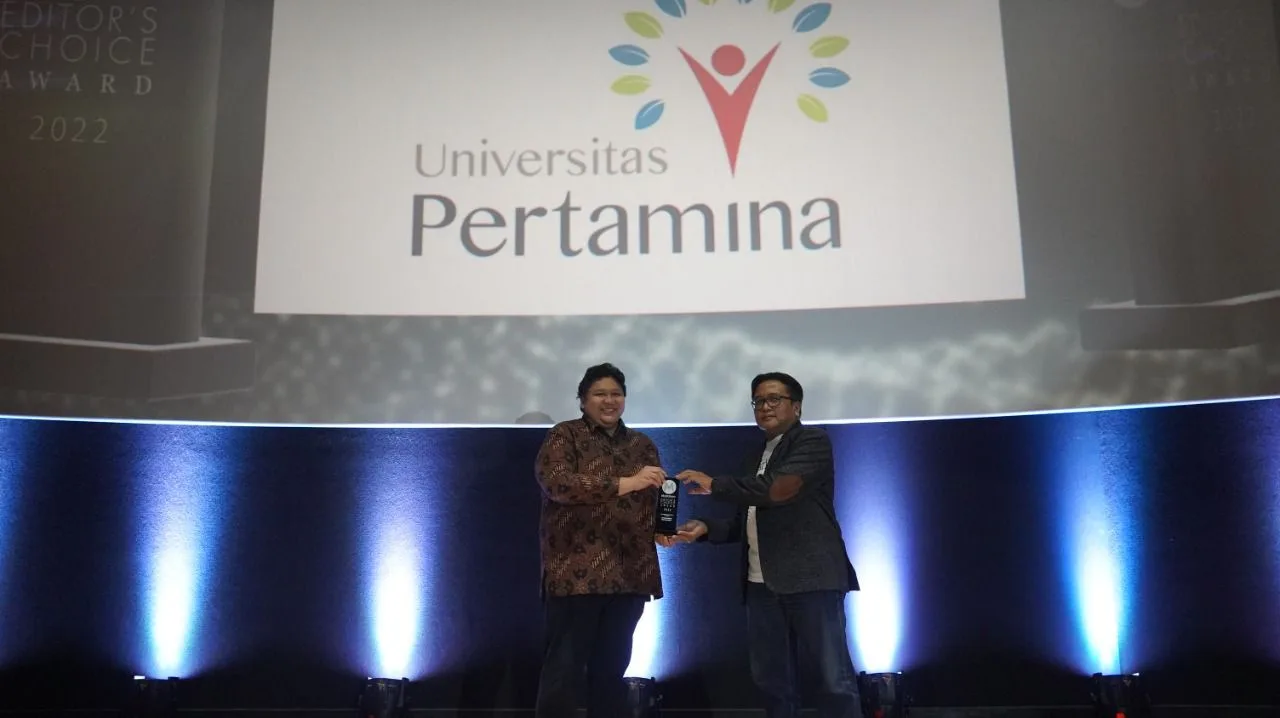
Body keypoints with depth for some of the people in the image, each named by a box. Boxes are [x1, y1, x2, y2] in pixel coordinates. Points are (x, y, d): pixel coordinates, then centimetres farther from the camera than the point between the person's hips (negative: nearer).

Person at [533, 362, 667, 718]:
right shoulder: (564, 436, 1)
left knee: (612, 666, 10)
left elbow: (655, 500, 20)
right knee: (564, 667, -5)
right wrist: (624, 483, -24)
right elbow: (556, 483, -17)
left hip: (629, 573, 5)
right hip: (577, 572, -5)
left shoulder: (642, 444, 17)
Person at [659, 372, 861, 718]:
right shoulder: (758, 455, 21)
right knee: (773, 682, 10)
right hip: (761, 584, 7)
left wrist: (714, 484, -11)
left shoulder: (812, 441, -2)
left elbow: (779, 489, -19)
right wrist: (706, 528, 4)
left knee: (835, 680, -7)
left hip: (811, 577, -7)